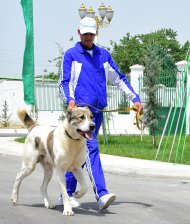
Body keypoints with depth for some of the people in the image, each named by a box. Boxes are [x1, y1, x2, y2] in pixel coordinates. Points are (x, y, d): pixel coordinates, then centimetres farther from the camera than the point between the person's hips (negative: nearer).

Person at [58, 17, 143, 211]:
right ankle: (101, 195, -28)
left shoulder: (104, 55, 18)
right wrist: (69, 99, -20)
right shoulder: (71, 55, 5)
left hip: (98, 110, 5)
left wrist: (135, 98, 15)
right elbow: (64, 82, -1)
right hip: (81, 108, -5)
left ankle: (68, 193, 15)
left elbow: (119, 79, 22)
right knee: (91, 148, -18)